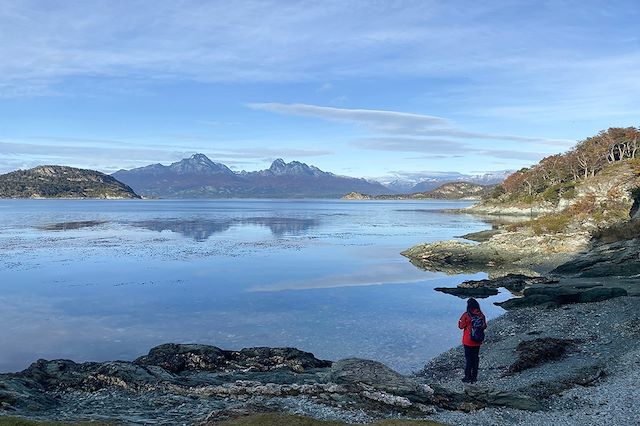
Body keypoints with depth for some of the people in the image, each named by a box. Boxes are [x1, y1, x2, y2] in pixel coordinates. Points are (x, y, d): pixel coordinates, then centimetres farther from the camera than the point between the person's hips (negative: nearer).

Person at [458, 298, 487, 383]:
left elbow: (460, 326, -7)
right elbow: (484, 326, 6)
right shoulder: (481, 315, -5)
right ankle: (474, 377, 20)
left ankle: (468, 377, 11)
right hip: (477, 342, 4)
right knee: (476, 358, 13)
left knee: (468, 359, 6)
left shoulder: (466, 315, -17)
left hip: (468, 341, -4)